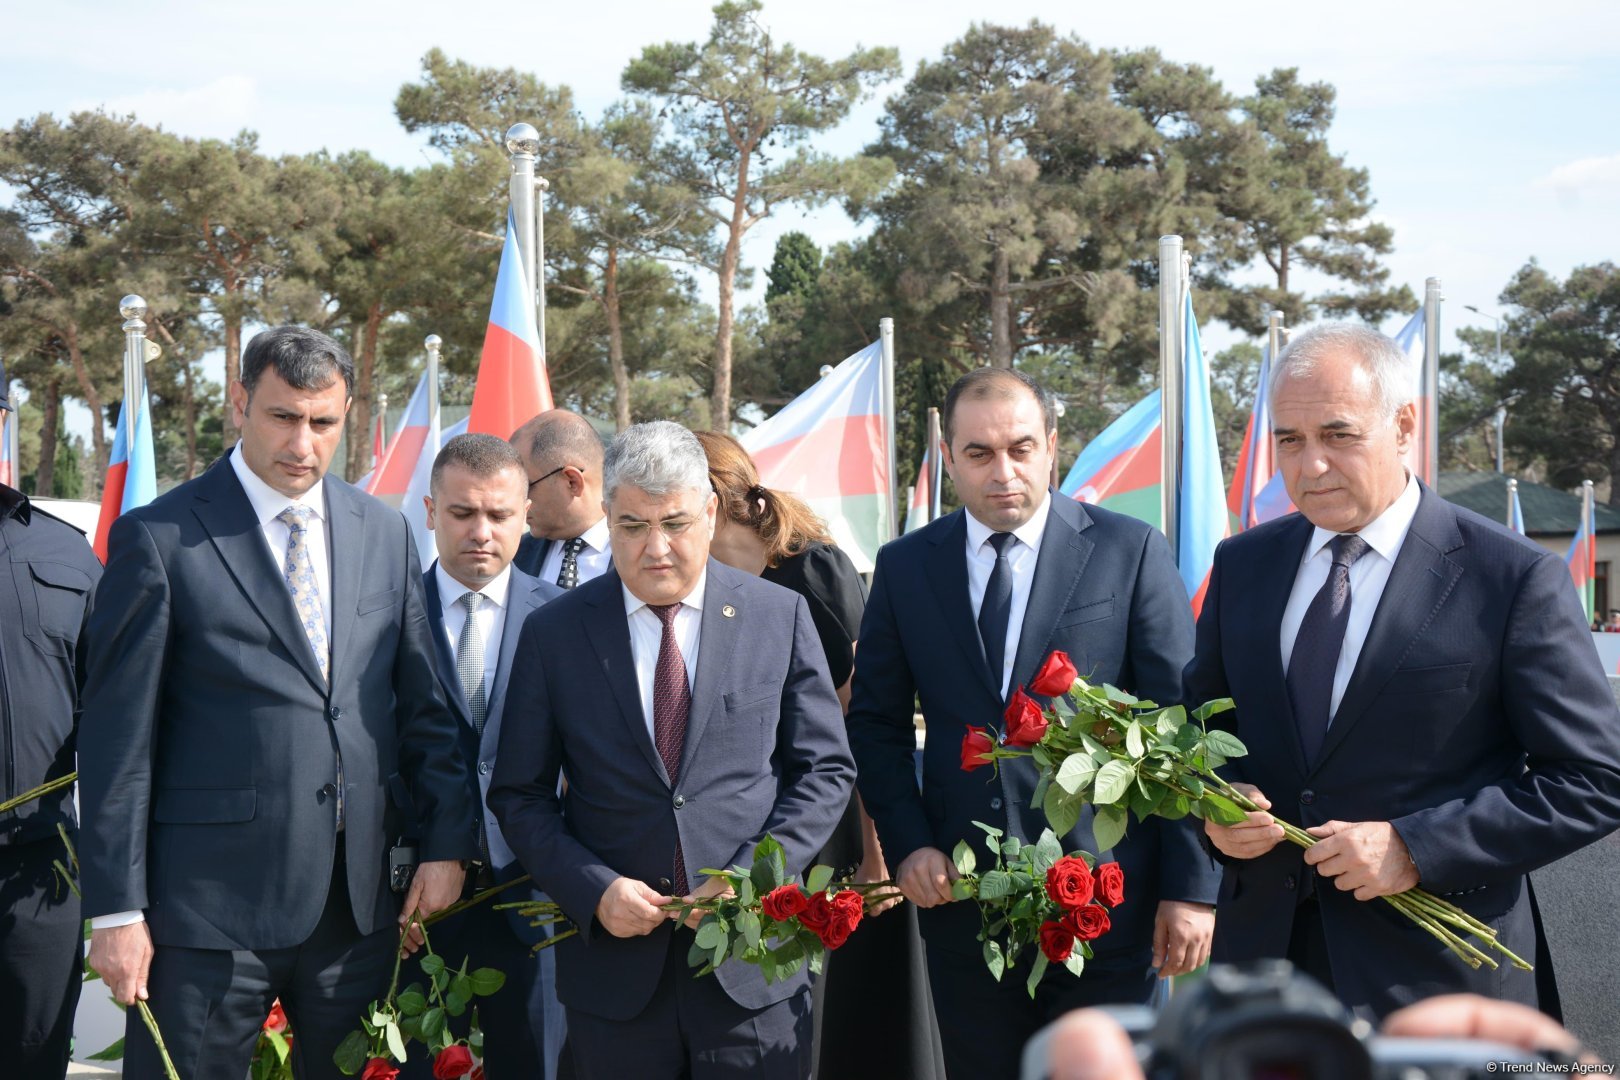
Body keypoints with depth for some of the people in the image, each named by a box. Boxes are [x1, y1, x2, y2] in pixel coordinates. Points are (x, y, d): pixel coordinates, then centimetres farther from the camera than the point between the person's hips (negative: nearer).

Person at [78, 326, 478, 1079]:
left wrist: (447, 842, 4)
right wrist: (117, 909, -9)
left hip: (360, 902, 4)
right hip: (210, 904, -4)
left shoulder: (385, 534, 10)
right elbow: (117, 737, -6)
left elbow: (421, 705, 13)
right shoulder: (159, 539, -5)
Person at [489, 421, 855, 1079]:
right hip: (614, 969, 0)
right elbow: (520, 795, 5)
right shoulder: (553, 634, 2)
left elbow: (825, 770, 4)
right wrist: (594, 890, -10)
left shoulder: (780, 617, 2)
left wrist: (752, 876, -9)